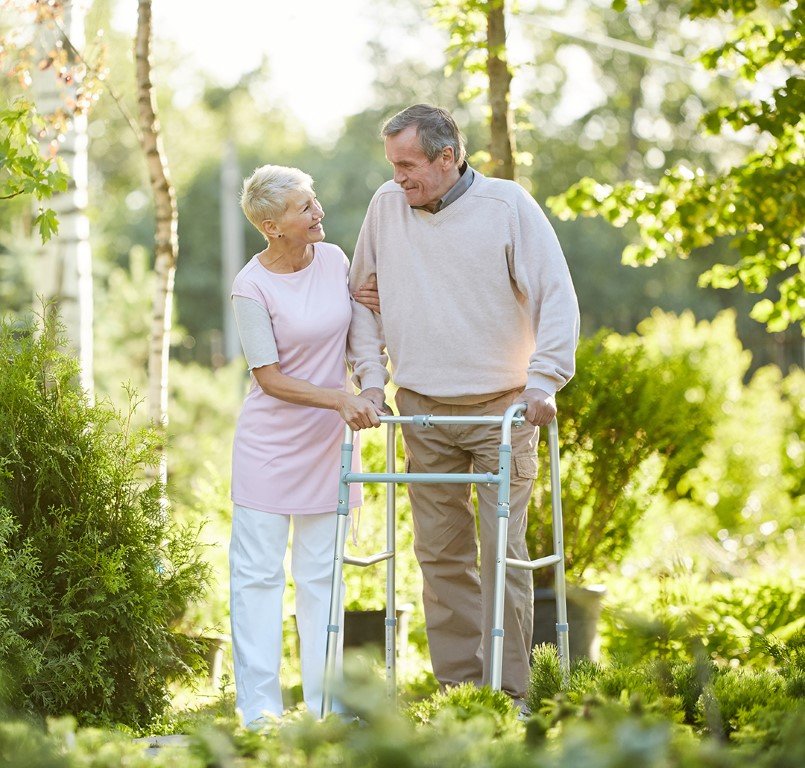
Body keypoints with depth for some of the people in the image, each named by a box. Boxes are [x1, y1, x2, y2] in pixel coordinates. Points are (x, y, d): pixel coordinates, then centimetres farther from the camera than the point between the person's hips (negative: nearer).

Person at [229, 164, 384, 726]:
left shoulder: (334, 259, 2)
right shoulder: (252, 287, -14)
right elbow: (270, 378, -13)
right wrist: (339, 399, -21)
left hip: (328, 444, 5)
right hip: (270, 443, -5)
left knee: (321, 573, 10)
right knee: (259, 572, -1)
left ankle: (326, 702, 17)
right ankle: (260, 706, 4)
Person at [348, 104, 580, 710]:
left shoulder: (508, 205, -6)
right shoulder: (386, 208, 4)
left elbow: (558, 296, -6)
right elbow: (359, 296, 15)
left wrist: (543, 381, -14)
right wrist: (371, 376, 6)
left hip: (500, 409, -3)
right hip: (423, 413, 3)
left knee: (504, 552, -5)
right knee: (441, 553, 5)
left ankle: (508, 694, 2)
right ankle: (456, 688, 12)